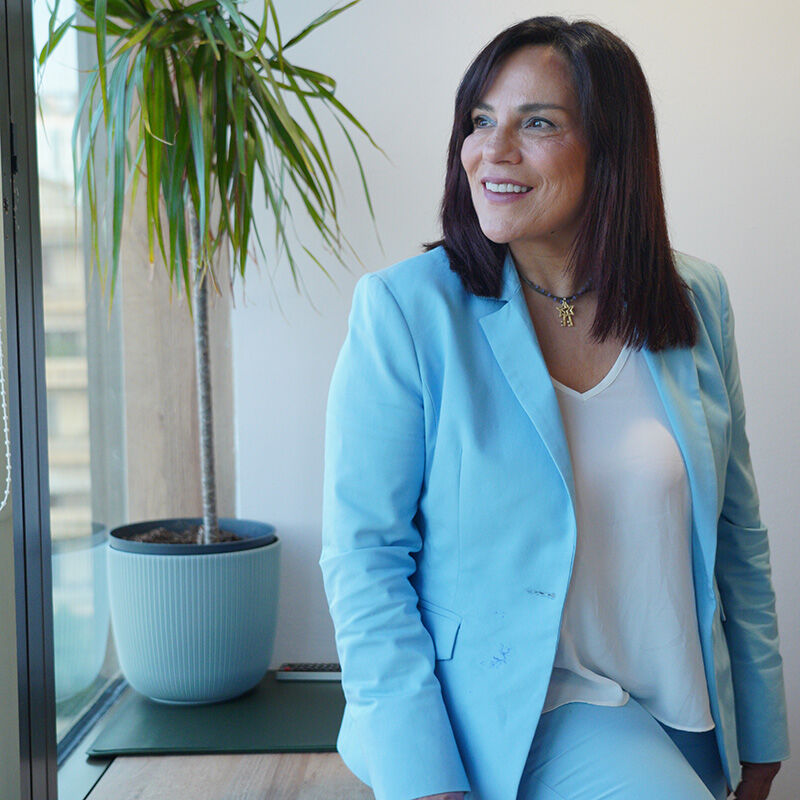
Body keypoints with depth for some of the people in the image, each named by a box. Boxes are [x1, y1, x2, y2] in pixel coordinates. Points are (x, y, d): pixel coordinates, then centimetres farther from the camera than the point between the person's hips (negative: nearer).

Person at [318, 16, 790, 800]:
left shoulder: (697, 302, 0)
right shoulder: (403, 308, -12)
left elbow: (737, 535, 8)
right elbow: (362, 552, -11)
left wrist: (761, 732, 10)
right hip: (512, 715, -4)